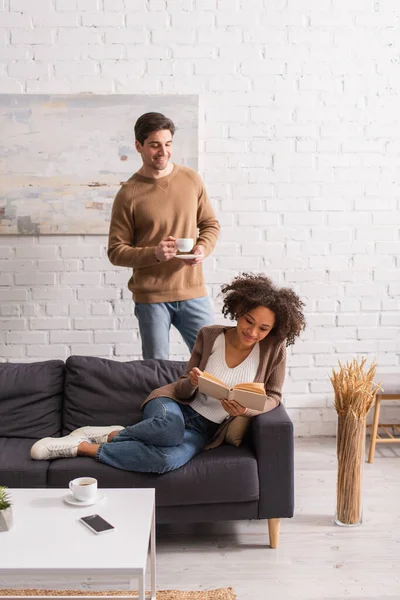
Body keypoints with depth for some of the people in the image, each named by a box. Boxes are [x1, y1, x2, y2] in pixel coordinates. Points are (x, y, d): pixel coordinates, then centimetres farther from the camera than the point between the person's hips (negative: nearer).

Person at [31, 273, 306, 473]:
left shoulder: (274, 348, -6)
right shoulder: (209, 336, -3)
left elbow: (273, 397, 1)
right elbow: (184, 390, 4)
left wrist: (245, 410, -20)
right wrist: (192, 382, -21)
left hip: (203, 429, 0)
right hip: (175, 406, 0)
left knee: (169, 459, -36)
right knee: (170, 427, -41)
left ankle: (83, 447, -17)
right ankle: (111, 435, -12)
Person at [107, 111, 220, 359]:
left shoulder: (191, 179, 4)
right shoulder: (128, 194, -5)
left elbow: (211, 224, 13)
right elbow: (116, 251, -4)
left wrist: (203, 248, -8)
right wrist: (154, 254, -20)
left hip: (193, 292, 3)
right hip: (151, 298, -2)